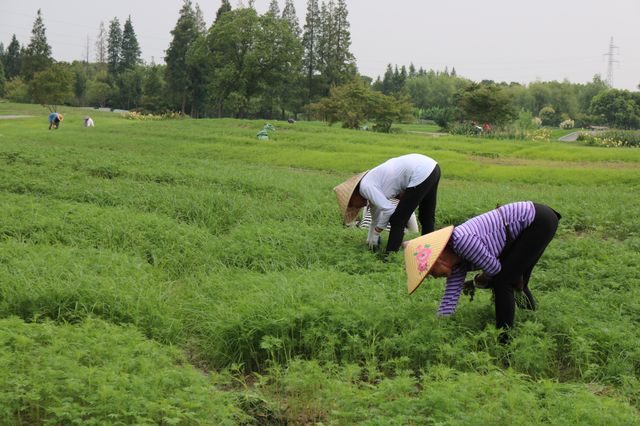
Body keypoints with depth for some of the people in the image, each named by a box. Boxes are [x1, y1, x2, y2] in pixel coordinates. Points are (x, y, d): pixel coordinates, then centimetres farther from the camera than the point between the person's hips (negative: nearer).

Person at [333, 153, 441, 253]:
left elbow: (389, 209, -12)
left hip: (420, 174, -10)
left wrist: (375, 233, 1)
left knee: (397, 220, 2)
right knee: (427, 217, 23)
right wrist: (370, 240, 41)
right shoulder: (371, 185, 19)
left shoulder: (365, 187, -8)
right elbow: (376, 216, 31)